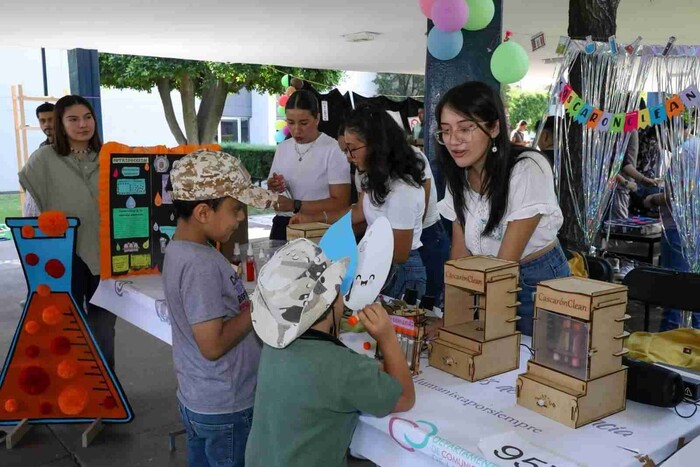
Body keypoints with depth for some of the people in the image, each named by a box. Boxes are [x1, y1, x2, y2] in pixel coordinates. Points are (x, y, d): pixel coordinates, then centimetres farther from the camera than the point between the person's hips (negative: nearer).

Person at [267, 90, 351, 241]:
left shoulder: (333, 149, -9)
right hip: (283, 226, 4)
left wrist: (295, 206, -18)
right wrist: (272, 188, -2)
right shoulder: (282, 148, 10)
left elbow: (341, 203, -12)